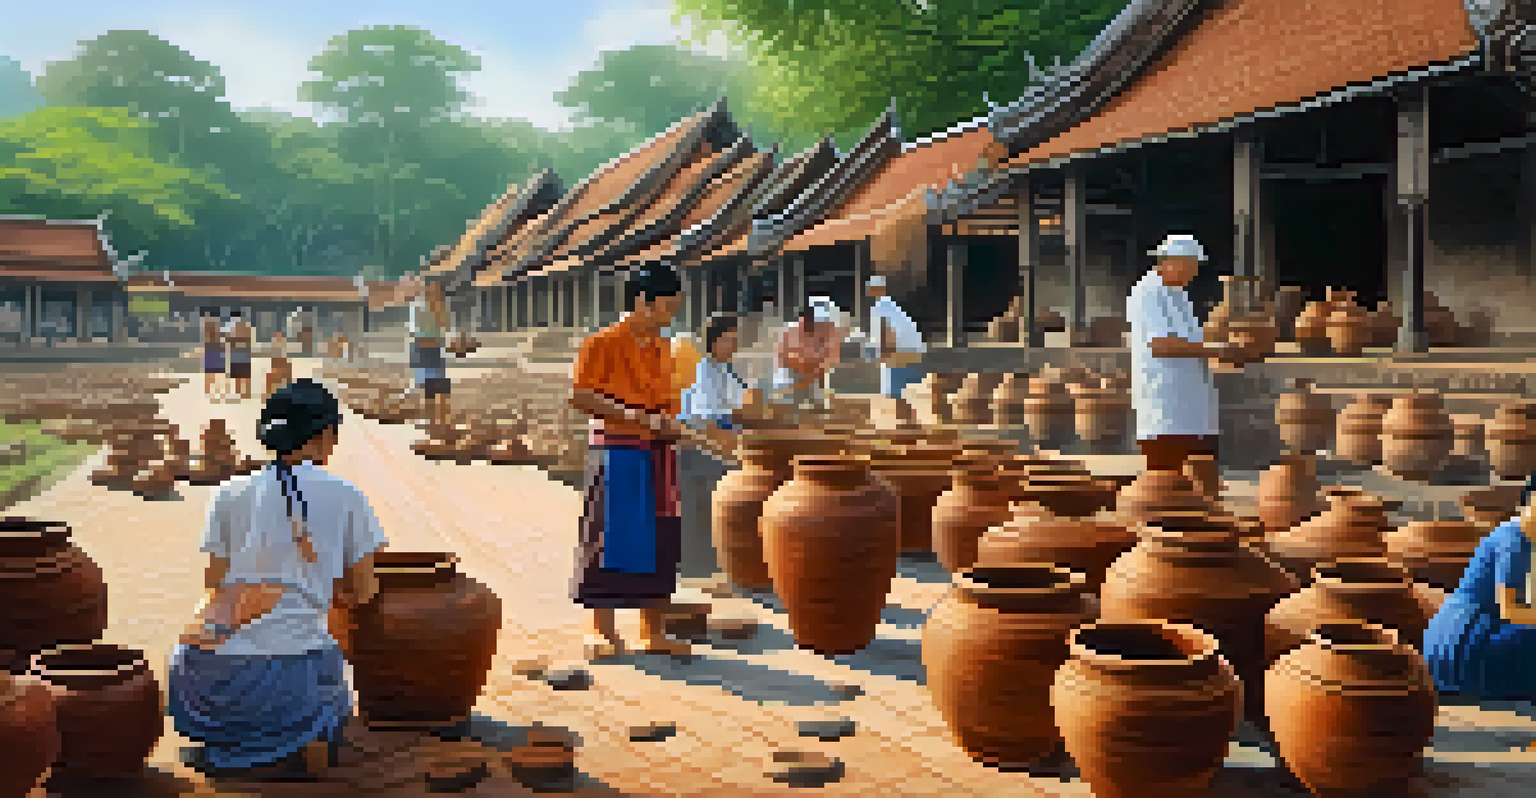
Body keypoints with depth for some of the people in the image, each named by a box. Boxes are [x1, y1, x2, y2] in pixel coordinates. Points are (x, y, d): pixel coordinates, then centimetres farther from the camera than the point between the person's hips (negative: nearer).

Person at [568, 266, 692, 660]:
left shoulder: (662, 348, 14)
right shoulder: (603, 343, -8)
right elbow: (580, 396, -14)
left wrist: (671, 424, 2)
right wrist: (634, 416, -21)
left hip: (658, 454, 7)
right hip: (617, 453, -7)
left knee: (660, 542, 9)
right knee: (610, 541, -2)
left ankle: (654, 631, 19)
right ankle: (603, 632, 10)